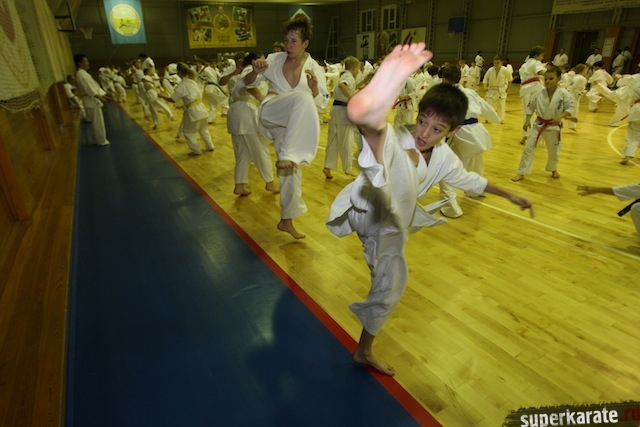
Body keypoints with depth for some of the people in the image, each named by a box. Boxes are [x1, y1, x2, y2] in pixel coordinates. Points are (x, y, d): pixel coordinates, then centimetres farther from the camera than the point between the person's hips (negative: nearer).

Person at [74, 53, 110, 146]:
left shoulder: (84, 73, 18)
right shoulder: (80, 74, -14)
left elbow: (94, 85, 20)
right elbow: (88, 88, -22)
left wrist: (104, 95, 15)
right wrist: (99, 96, -27)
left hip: (94, 100, 10)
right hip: (91, 101, -10)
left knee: (96, 122, 15)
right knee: (98, 122, -4)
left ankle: (98, 140, 23)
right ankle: (101, 140, 3)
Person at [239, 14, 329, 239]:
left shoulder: (314, 68, -2)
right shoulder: (275, 59, -1)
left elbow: (321, 103, -3)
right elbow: (247, 83, 4)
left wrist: (314, 86, -22)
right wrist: (255, 71, -18)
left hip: (295, 125, 2)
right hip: (271, 115, -2)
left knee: (291, 169, 3)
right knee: (302, 99, -32)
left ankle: (286, 220, 19)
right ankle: (286, 157, -34)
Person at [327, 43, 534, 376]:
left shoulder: (445, 158, 4)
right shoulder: (396, 140, -18)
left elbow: (470, 179, 25)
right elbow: (381, 134, -44)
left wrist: (510, 196, 36)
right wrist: (374, 118, -70)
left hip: (390, 225, 8)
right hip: (368, 209, -8)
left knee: (390, 287, 20)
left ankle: (364, 350, 45)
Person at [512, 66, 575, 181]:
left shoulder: (564, 94, -14)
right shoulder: (540, 94, -8)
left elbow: (571, 108, -11)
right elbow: (530, 106, 4)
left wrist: (560, 116, -26)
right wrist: (527, 120, -5)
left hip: (554, 126, -1)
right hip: (539, 125, 1)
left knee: (554, 151, 15)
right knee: (528, 148, -4)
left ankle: (553, 169, 43)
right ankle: (521, 173, 5)